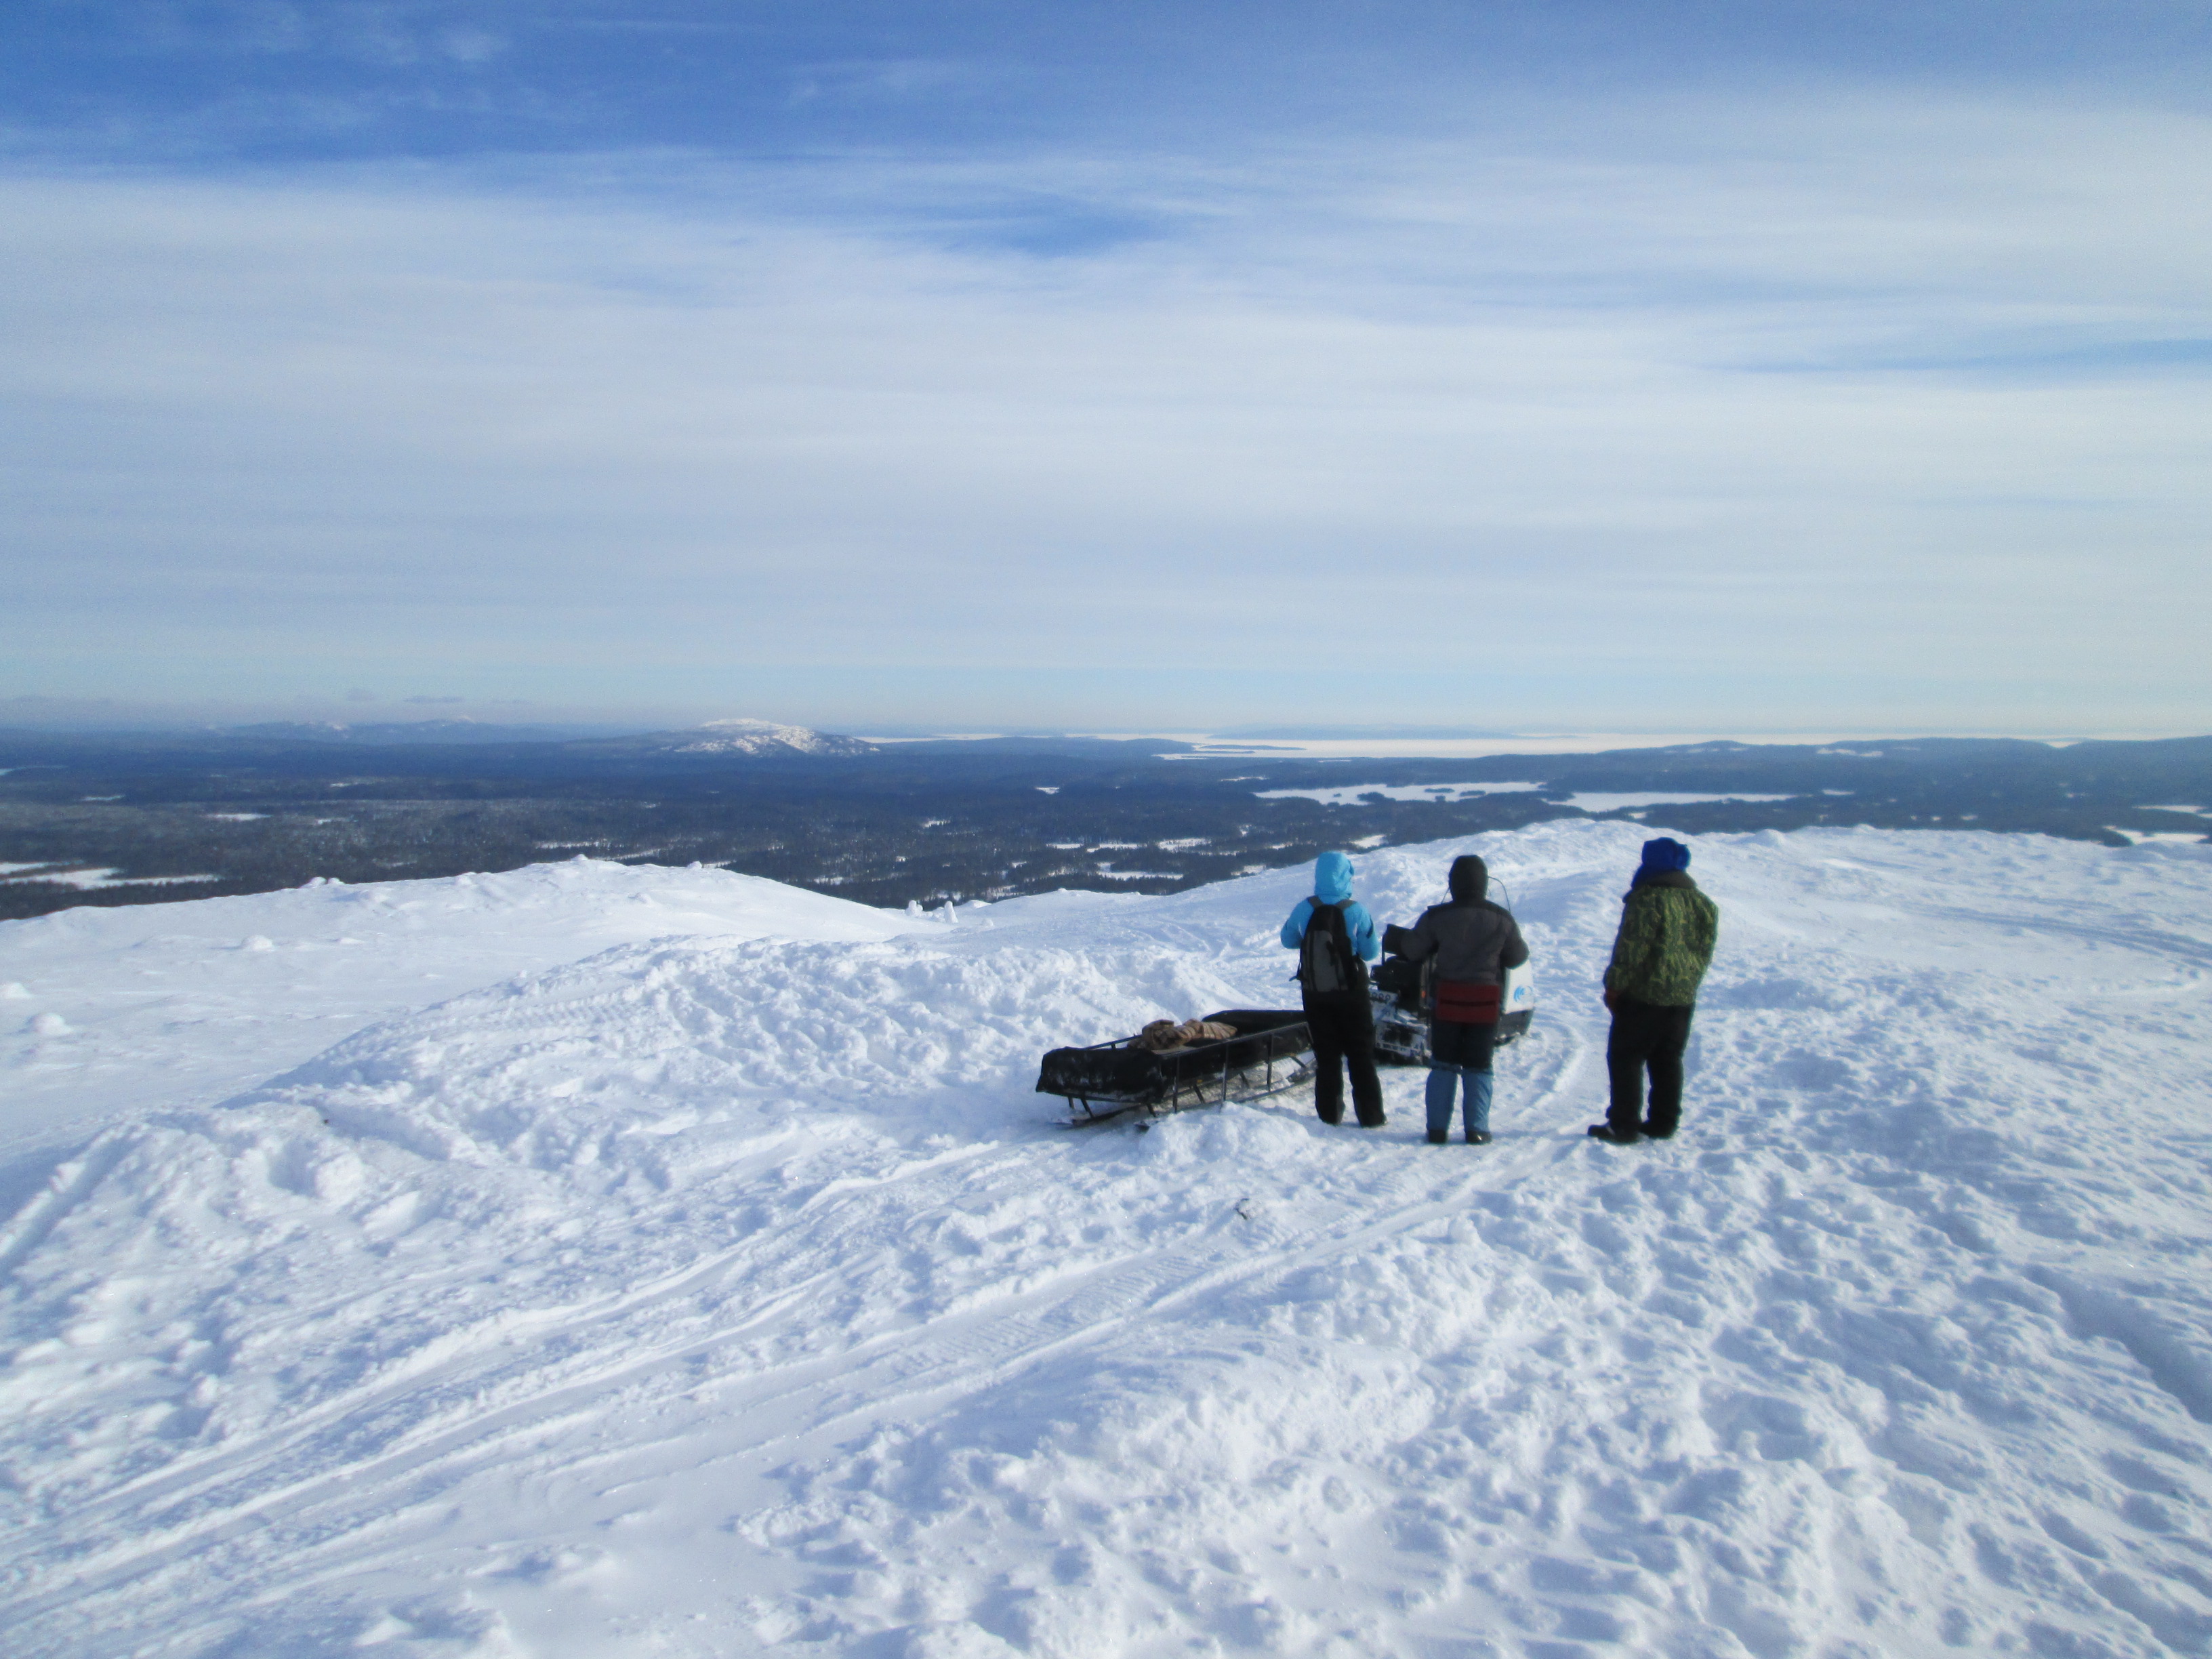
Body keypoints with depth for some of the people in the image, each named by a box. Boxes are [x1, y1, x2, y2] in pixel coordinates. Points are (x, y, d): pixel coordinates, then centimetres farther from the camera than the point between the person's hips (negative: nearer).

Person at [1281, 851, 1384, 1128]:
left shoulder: (1304, 910, -9)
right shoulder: (1355, 911, -15)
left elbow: (1288, 940, 7)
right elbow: (1370, 952, -7)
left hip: (1315, 995, 2)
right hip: (1351, 993, -2)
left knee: (1326, 1055, 12)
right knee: (1361, 1055, 9)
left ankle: (1330, 1114, 14)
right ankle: (1371, 1116, 10)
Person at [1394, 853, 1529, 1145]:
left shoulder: (1436, 917, -9)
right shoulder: (1502, 919, -5)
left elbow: (1412, 950, 0)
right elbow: (1517, 957, 6)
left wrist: (1395, 939, 21)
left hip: (1447, 1000, 0)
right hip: (1486, 1003, 0)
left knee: (1443, 1065, 9)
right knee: (1478, 1067, 9)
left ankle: (1437, 1129, 7)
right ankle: (1477, 1130, 6)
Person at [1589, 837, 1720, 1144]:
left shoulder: (1648, 899, -15)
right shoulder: (1703, 903, 9)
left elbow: (1631, 949, -18)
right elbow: (1706, 949, 15)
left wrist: (1615, 985, -10)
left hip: (1643, 995, -7)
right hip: (1684, 996, 7)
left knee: (1626, 1059, 0)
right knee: (1668, 1061, 15)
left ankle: (1624, 1125, -2)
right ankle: (1663, 1123, 17)